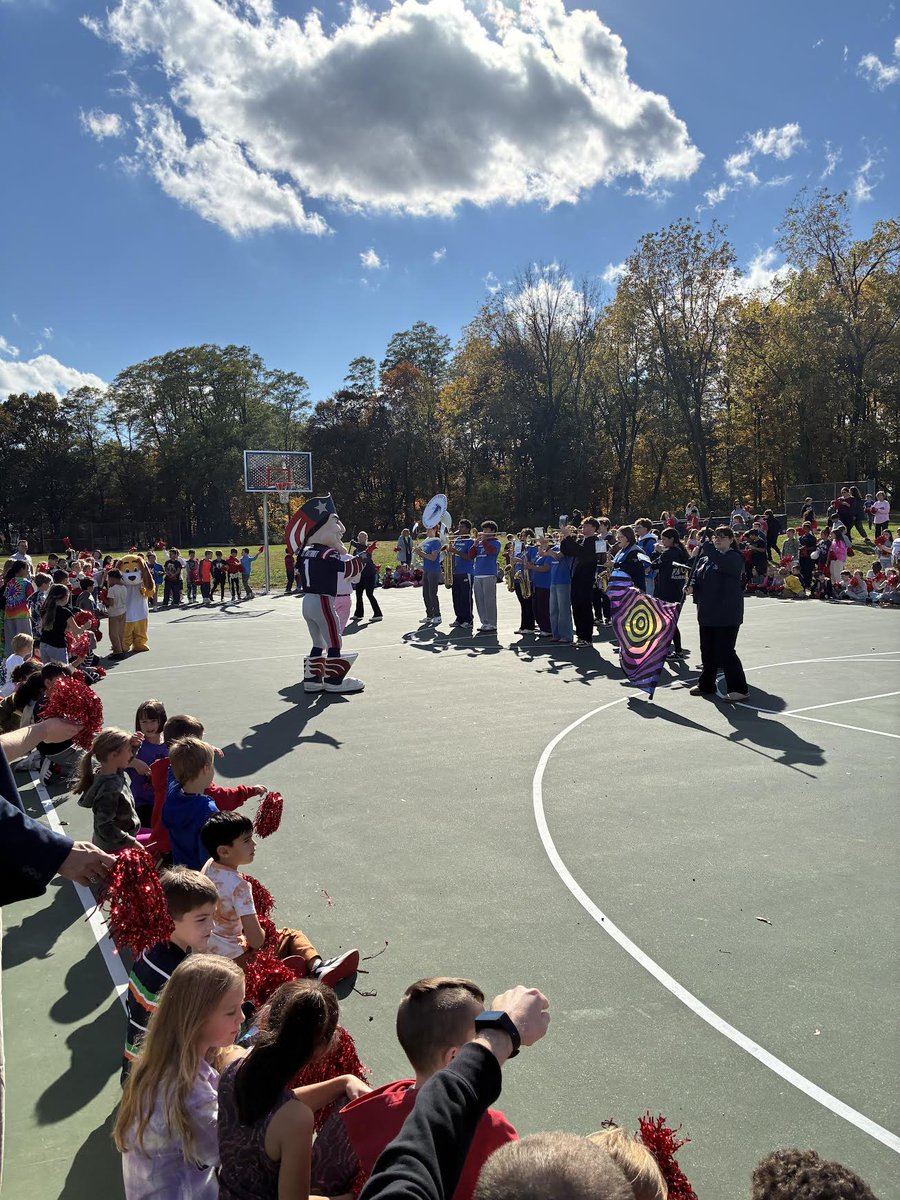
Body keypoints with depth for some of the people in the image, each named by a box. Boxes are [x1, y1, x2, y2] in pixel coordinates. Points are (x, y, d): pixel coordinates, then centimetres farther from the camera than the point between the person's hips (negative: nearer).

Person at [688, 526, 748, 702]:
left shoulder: (734, 558, -9)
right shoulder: (705, 559, 12)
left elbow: (722, 562, -31)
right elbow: (697, 577, 16)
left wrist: (704, 546, -33)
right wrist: (692, 587, -6)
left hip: (727, 614, -7)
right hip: (707, 613, 7)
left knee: (725, 652, -8)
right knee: (707, 651, 14)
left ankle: (739, 689, 2)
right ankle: (706, 685, 27)